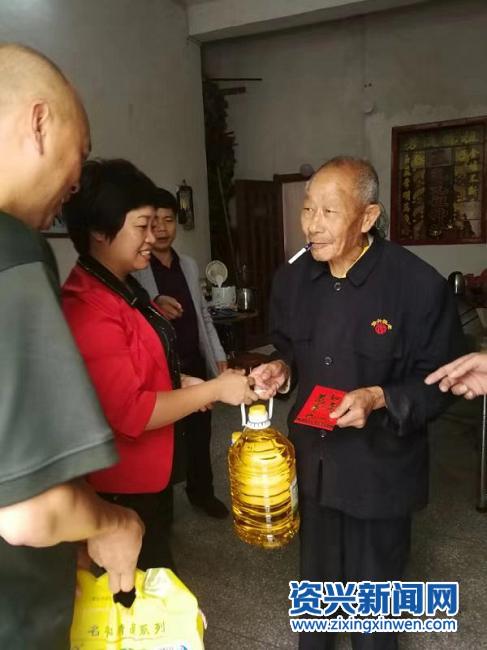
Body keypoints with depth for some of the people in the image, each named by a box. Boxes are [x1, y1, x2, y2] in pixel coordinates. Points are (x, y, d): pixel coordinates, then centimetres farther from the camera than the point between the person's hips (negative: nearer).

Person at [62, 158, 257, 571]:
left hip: (148, 473, 10)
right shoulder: (88, 307, -27)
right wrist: (214, 389, -21)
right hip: (121, 486, -10)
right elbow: (129, 411, -28)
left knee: (156, 575, 28)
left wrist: (183, 383, 3)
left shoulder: (123, 290, 7)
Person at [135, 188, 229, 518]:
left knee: (200, 431, 16)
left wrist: (219, 356, 10)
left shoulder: (189, 265, 8)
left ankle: (202, 491, 38)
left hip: (195, 364, 5)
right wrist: (153, 304, -47)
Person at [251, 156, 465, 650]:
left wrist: (379, 399, -28)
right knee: (315, 580, 27)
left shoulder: (420, 285, -21)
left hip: (380, 468, -4)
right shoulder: (291, 279, -3)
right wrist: (282, 369, -10)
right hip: (311, 458, 5)